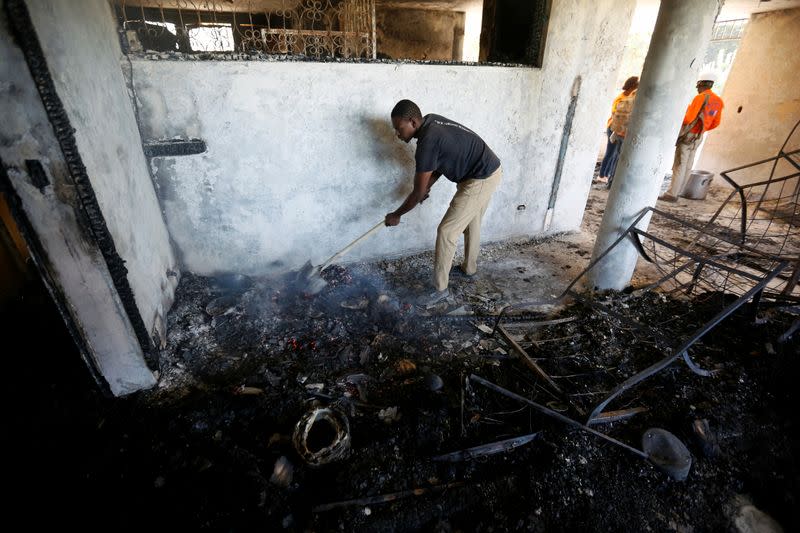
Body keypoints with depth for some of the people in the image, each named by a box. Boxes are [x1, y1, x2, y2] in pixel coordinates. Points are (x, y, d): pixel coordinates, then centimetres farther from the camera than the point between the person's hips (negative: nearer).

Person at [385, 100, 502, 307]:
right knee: (472, 223, 25)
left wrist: (396, 215, -4)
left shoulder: (427, 142, -23)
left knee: (446, 232, -6)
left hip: (480, 180, -10)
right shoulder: (431, 121, 4)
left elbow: (418, 193, -17)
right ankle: (469, 267, 45)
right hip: (490, 170, 10)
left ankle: (440, 289, 5)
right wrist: (427, 186, 8)